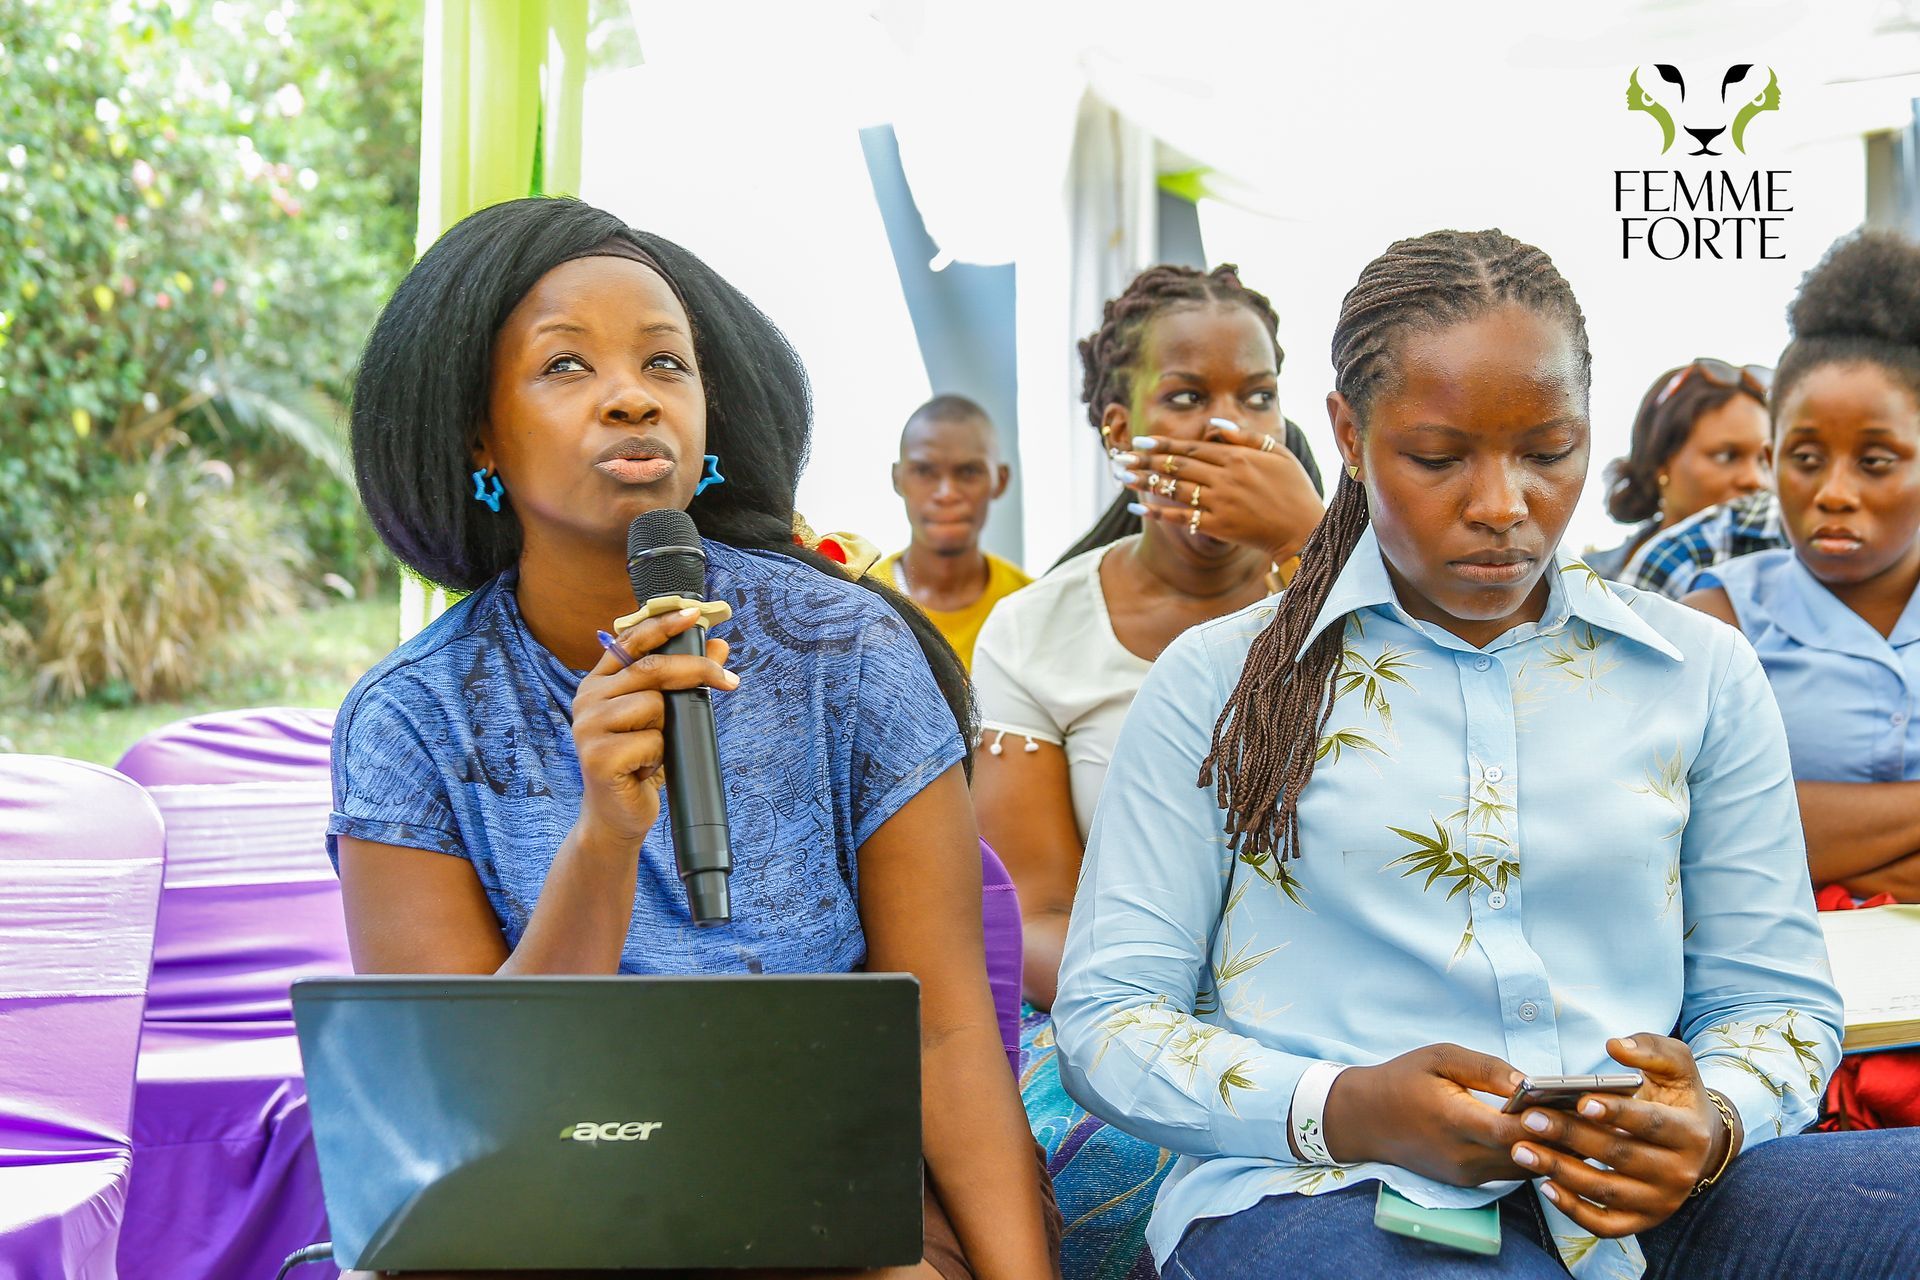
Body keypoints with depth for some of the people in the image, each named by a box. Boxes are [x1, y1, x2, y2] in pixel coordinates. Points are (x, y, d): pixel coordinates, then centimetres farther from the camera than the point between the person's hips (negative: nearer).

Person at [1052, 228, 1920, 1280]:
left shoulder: (1700, 673, 15)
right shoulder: (1215, 682, 8)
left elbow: (1775, 998, 15)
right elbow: (1105, 1015, 4)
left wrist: (1714, 1124, -10)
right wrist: (1344, 1110, -15)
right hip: (1316, 1193, -4)